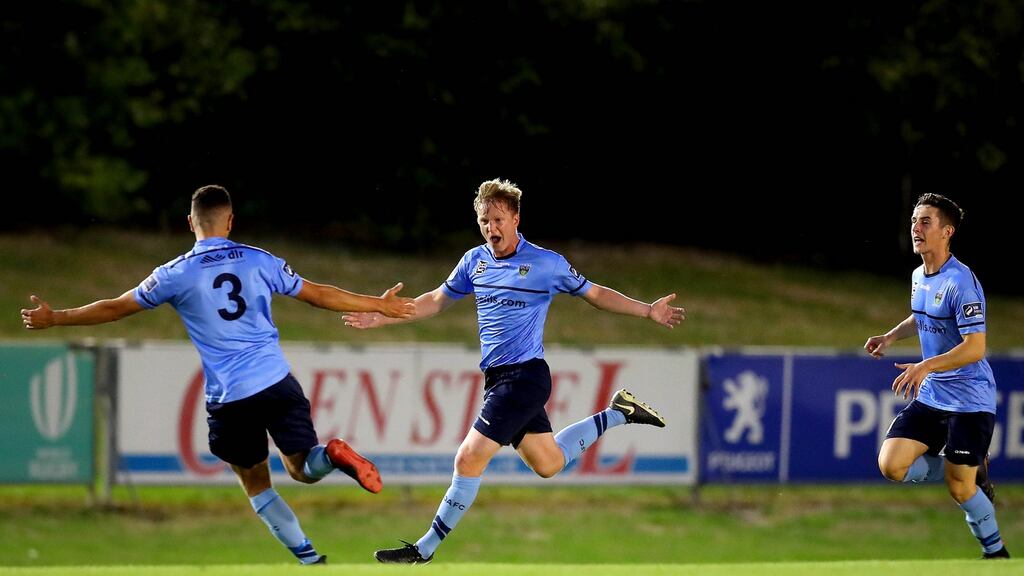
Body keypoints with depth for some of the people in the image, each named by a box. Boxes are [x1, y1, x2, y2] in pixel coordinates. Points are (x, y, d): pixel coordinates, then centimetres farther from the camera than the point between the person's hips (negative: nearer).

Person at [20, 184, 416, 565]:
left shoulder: (176, 274, -1)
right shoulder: (260, 261, 4)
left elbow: (115, 309, 7)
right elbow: (319, 295, 11)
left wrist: (54, 318, 20)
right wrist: (379, 306, 23)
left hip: (229, 399, -1)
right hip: (277, 383, 1)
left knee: (256, 484, 15)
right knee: (303, 468, 12)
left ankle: (309, 558, 5)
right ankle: (332, 454, -24)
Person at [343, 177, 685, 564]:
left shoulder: (546, 264, -9)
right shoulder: (475, 261, 7)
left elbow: (595, 294, 3)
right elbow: (436, 301, 20)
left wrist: (647, 311, -4)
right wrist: (380, 317, 15)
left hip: (525, 376, -7)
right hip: (497, 377, 7)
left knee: (469, 460, -13)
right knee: (548, 464, 16)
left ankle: (425, 549, -4)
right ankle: (617, 413, 36)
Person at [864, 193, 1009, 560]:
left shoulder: (960, 282, -19)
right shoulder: (919, 277, 7)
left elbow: (975, 347, -25)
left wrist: (925, 367, -34)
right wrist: (891, 337, 11)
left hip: (969, 400, -8)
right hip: (931, 394, 8)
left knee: (960, 489, -5)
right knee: (891, 465, -7)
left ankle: (996, 553, 18)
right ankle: (972, 473, 14)